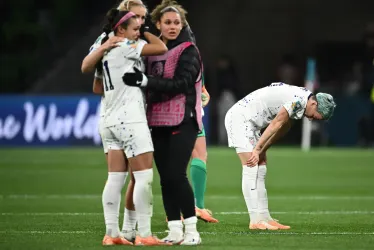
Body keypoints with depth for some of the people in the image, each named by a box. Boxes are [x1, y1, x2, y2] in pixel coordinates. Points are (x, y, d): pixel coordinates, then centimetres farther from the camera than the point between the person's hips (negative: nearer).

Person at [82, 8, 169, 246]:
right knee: (144, 176, -7)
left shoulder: (106, 49, 14)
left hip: (112, 120, 9)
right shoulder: (126, 47, -11)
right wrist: (146, 33, 4)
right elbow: (162, 48, -13)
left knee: (115, 179, 7)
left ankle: (111, 232, 6)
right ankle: (144, 235, -9)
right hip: (130, 119, -9)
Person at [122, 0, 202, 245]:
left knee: (176, 175, -13)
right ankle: (175, 231, 8)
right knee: (166, 178, 3)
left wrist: (145, 81, -26)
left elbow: (181, 83, -19)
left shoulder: (188, 50, -5)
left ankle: (191, 230, -5)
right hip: (158, 122, 6)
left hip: (182, 122, -6)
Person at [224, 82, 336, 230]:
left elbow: (281, 129, 9)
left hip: (249, 121, 10)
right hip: (239, 117, -10)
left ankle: (263, 217, 8)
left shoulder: (297, 101, 11)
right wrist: (257, 150, -17)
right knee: (251, 168, -14)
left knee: (261, 168, 8)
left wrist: (260, 152, 2)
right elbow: (276, 124, -20)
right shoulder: (299, 99, -21)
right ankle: (256, 220, -16)